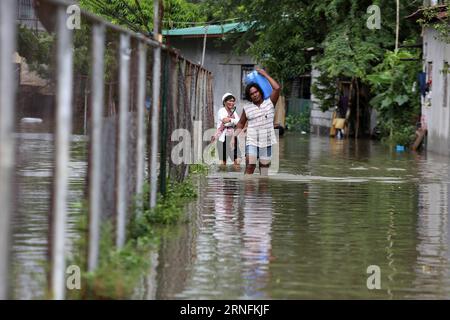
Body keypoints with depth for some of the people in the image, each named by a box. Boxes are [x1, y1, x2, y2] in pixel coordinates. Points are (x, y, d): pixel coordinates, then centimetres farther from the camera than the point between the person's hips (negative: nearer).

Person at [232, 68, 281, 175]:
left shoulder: (269, 103, 3)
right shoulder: (247, 108, 7)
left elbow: (277, 88, -9)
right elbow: (241, 124, 16)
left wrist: (265, 75, -3)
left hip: (266, 142, 0)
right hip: (252, 142, 0)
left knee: (264, 168, 6)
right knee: (249, 167, -13)